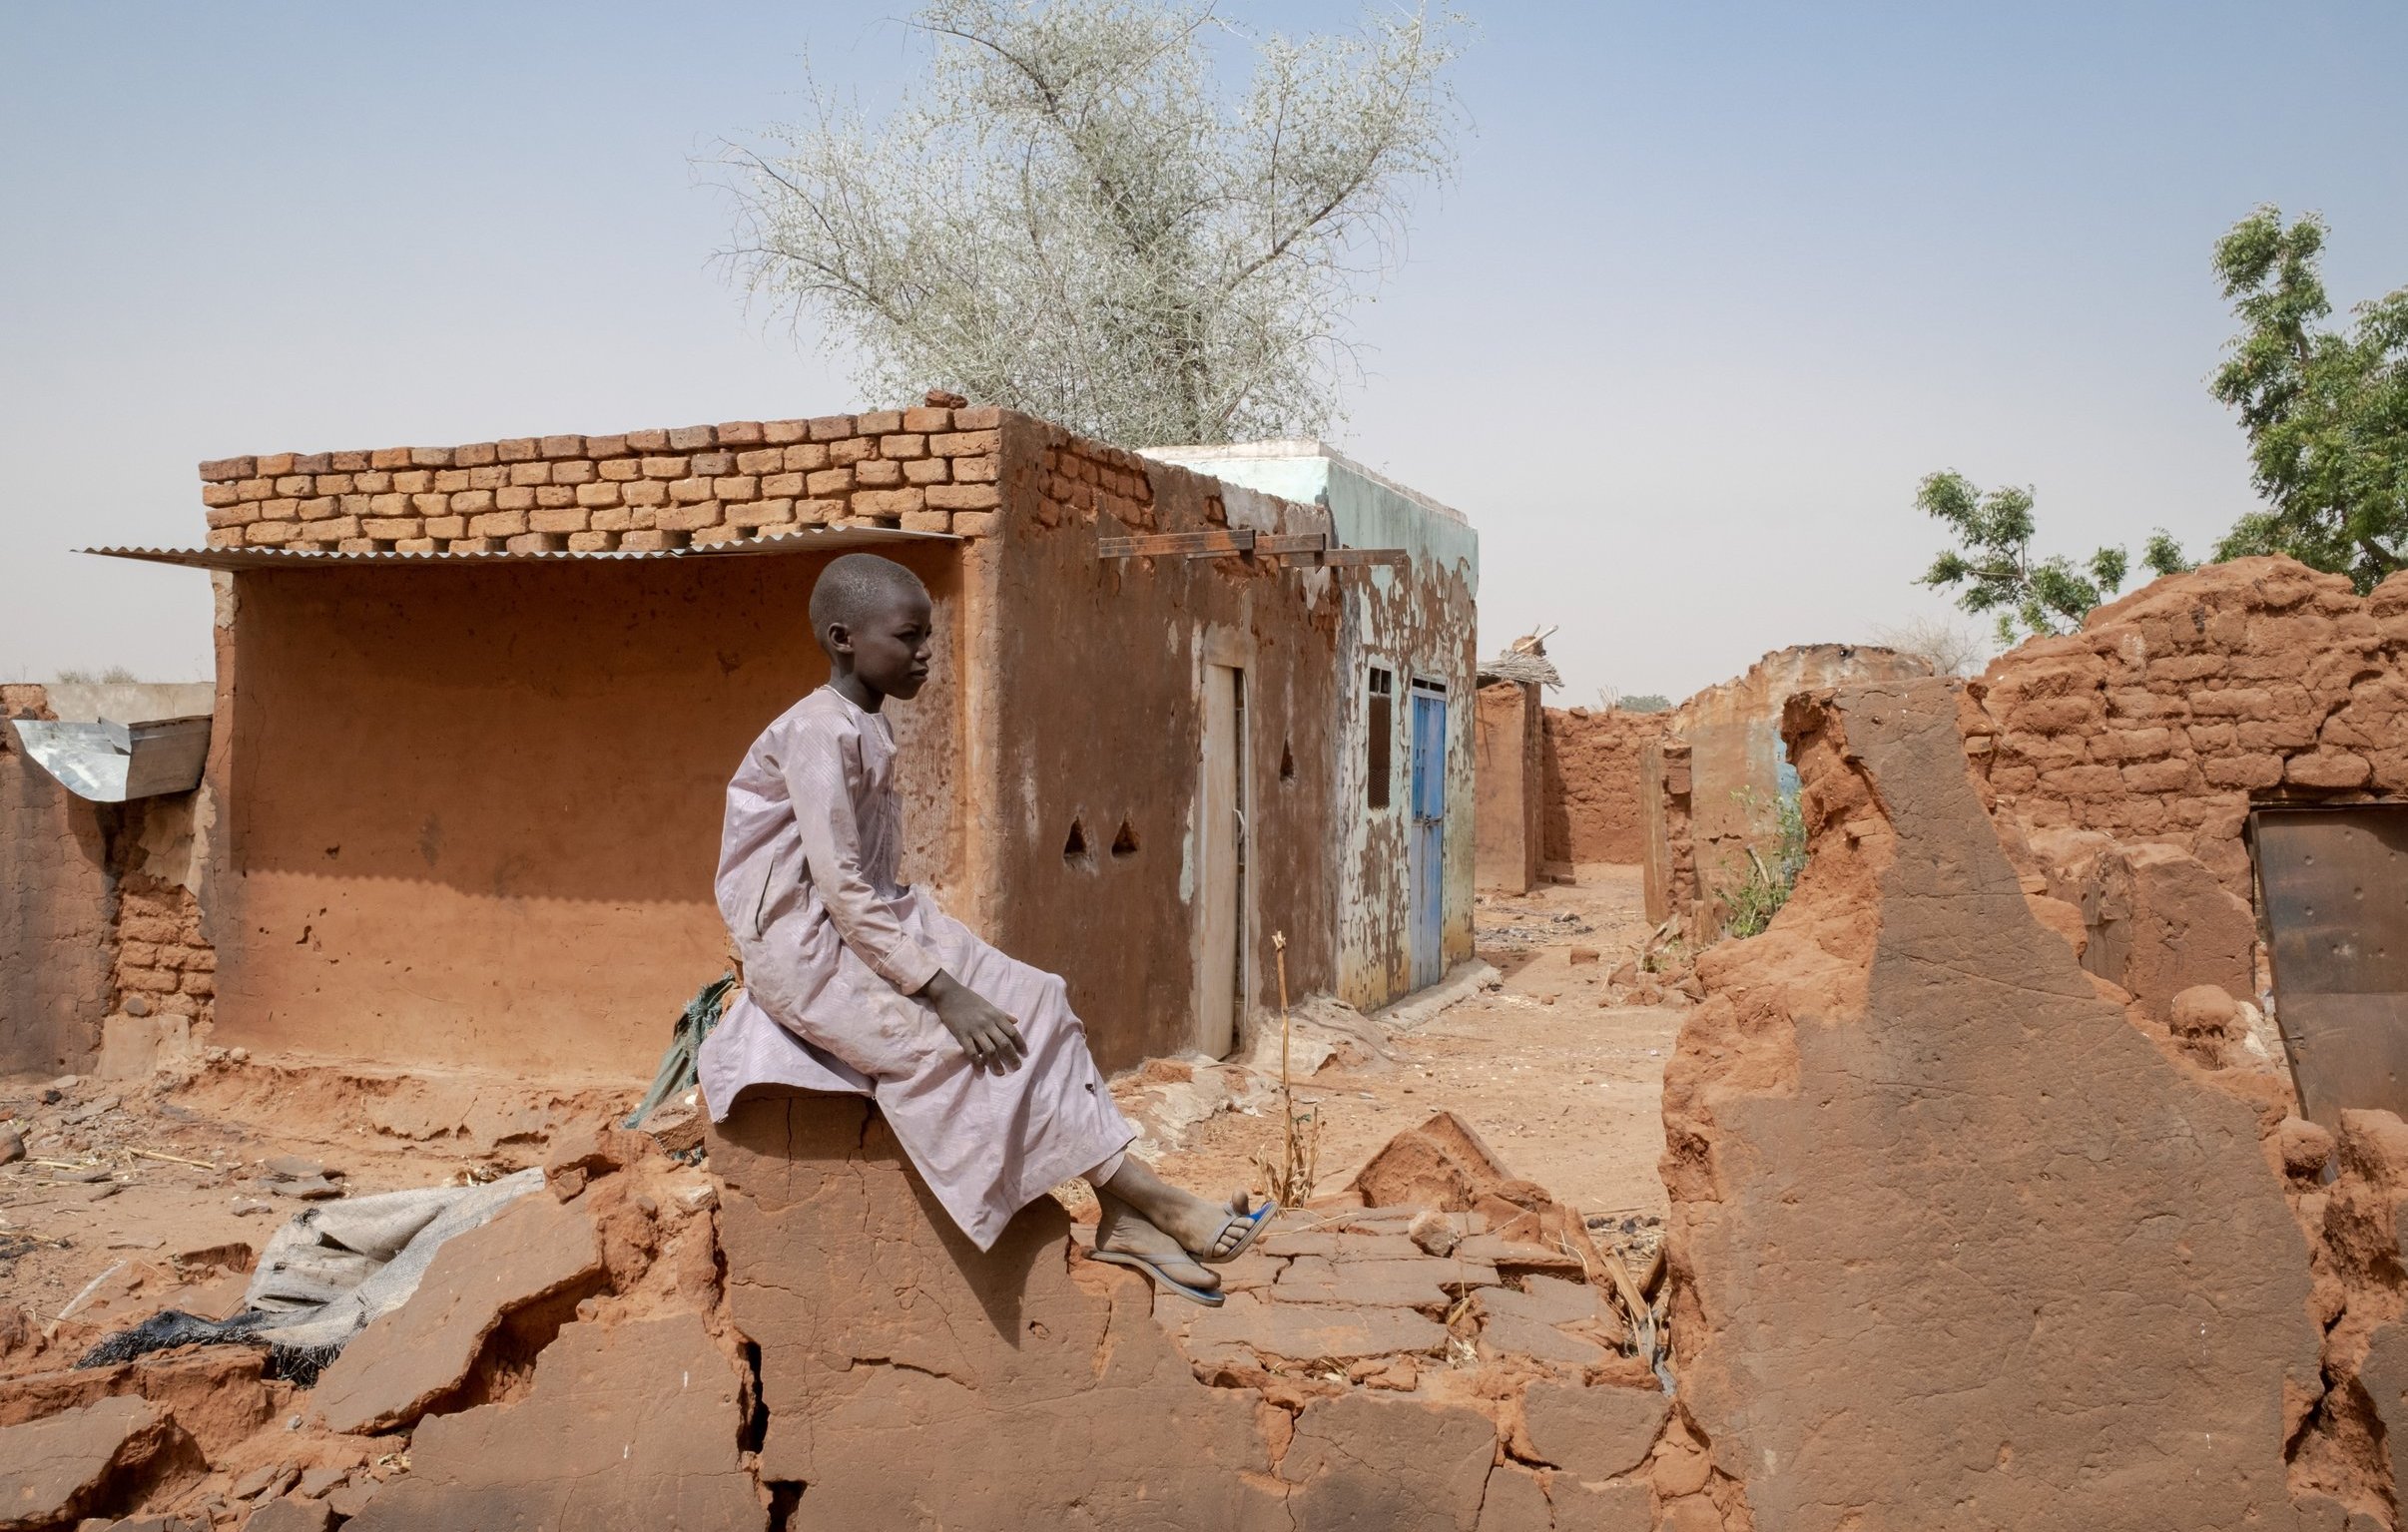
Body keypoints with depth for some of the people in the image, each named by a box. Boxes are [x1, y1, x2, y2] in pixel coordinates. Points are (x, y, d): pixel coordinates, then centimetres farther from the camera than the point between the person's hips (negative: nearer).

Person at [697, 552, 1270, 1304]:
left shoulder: (872, 730, 10)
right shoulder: (818, 732, -19)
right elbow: (840, 887, -24)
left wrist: (943, 959, 4)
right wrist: (941, 990, -26)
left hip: (875, 929, 9)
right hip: (808, 951, -9)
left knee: (1035, 1002, -6)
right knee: (970, 1046, -21)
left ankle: (1122, 1215, -9)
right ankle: (1162, 1205, -16)